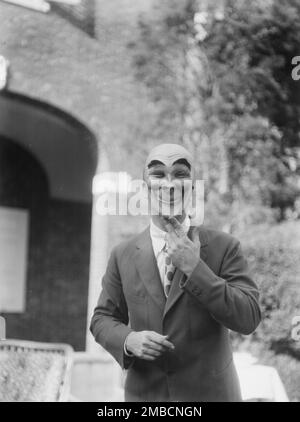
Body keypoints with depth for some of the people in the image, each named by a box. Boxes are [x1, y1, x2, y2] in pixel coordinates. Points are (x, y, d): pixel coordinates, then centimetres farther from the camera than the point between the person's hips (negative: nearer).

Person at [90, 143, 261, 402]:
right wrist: (128, 340, -14)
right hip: (145, 393, 2)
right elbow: (102, 319, 7)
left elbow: (249, 319, -13)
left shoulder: (224, 247, -5)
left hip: (210, 393, -1)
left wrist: (194, 268, -19)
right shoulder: (123, 255, 2)